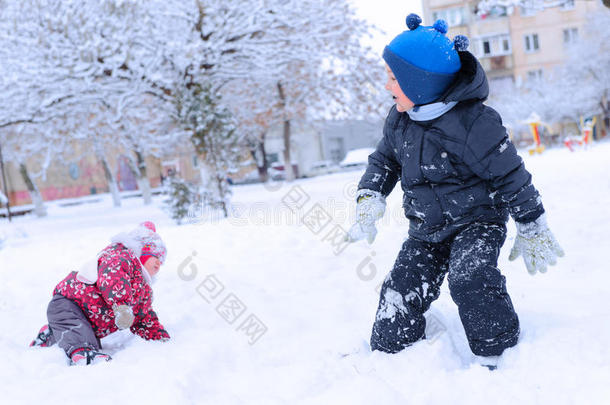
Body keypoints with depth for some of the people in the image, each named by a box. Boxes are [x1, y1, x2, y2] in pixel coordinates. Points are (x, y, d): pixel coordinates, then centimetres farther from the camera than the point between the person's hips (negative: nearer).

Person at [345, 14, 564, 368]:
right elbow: (384, 160, 15)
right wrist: (370, 198, -3)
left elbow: (510, 175, -15)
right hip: (427, 231, 7)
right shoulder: (399, 120, -2)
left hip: (477, 221, -6)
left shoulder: (472, 123, -23)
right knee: (401, 292, -2)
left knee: (470, 279, -29)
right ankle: (387, 353, 19)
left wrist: (532, 229, -8)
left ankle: (500, 354, -12)